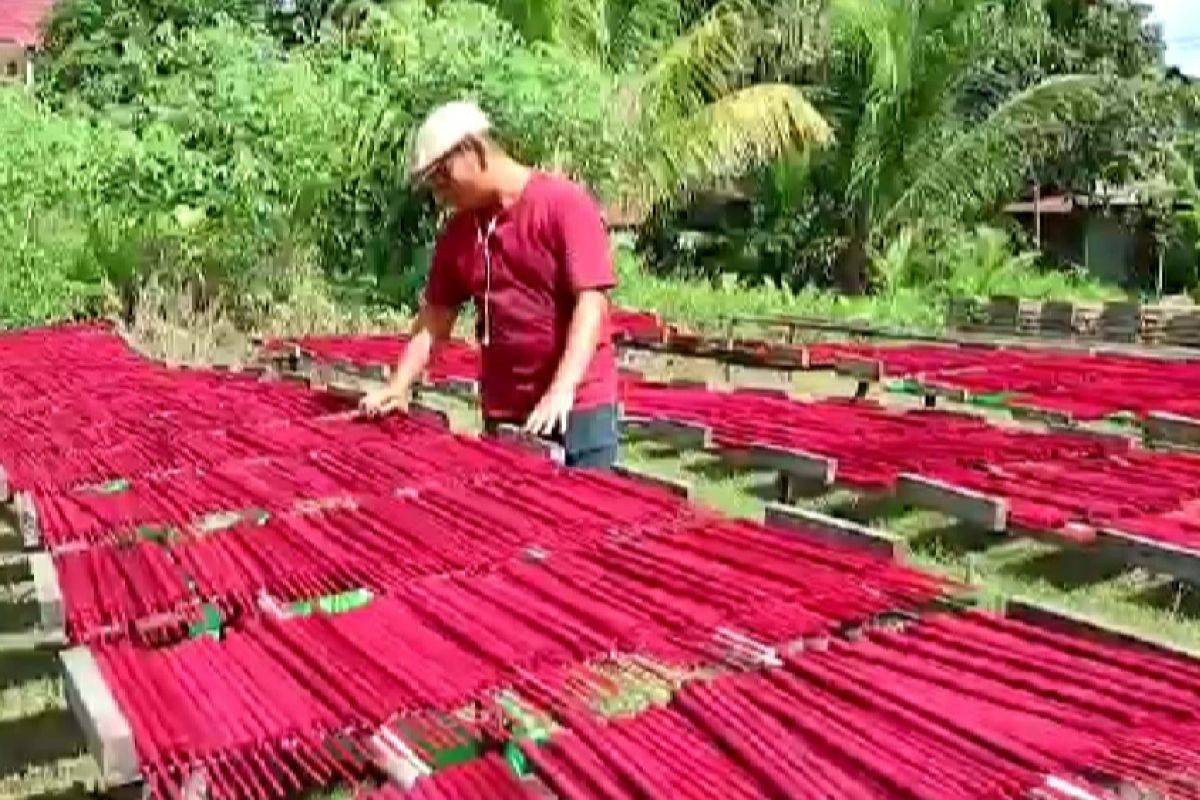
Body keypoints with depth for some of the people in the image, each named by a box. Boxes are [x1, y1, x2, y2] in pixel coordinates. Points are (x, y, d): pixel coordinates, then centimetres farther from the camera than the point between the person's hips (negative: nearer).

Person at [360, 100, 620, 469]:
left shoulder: (566, 203, -9)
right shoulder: (457, 233, 9)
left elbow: (590, 301, -16)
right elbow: (436, 315, 14)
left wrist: (562, 390, -26)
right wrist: (398, 387, 2)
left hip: (579, 406, -5)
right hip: (502, 412, 5)